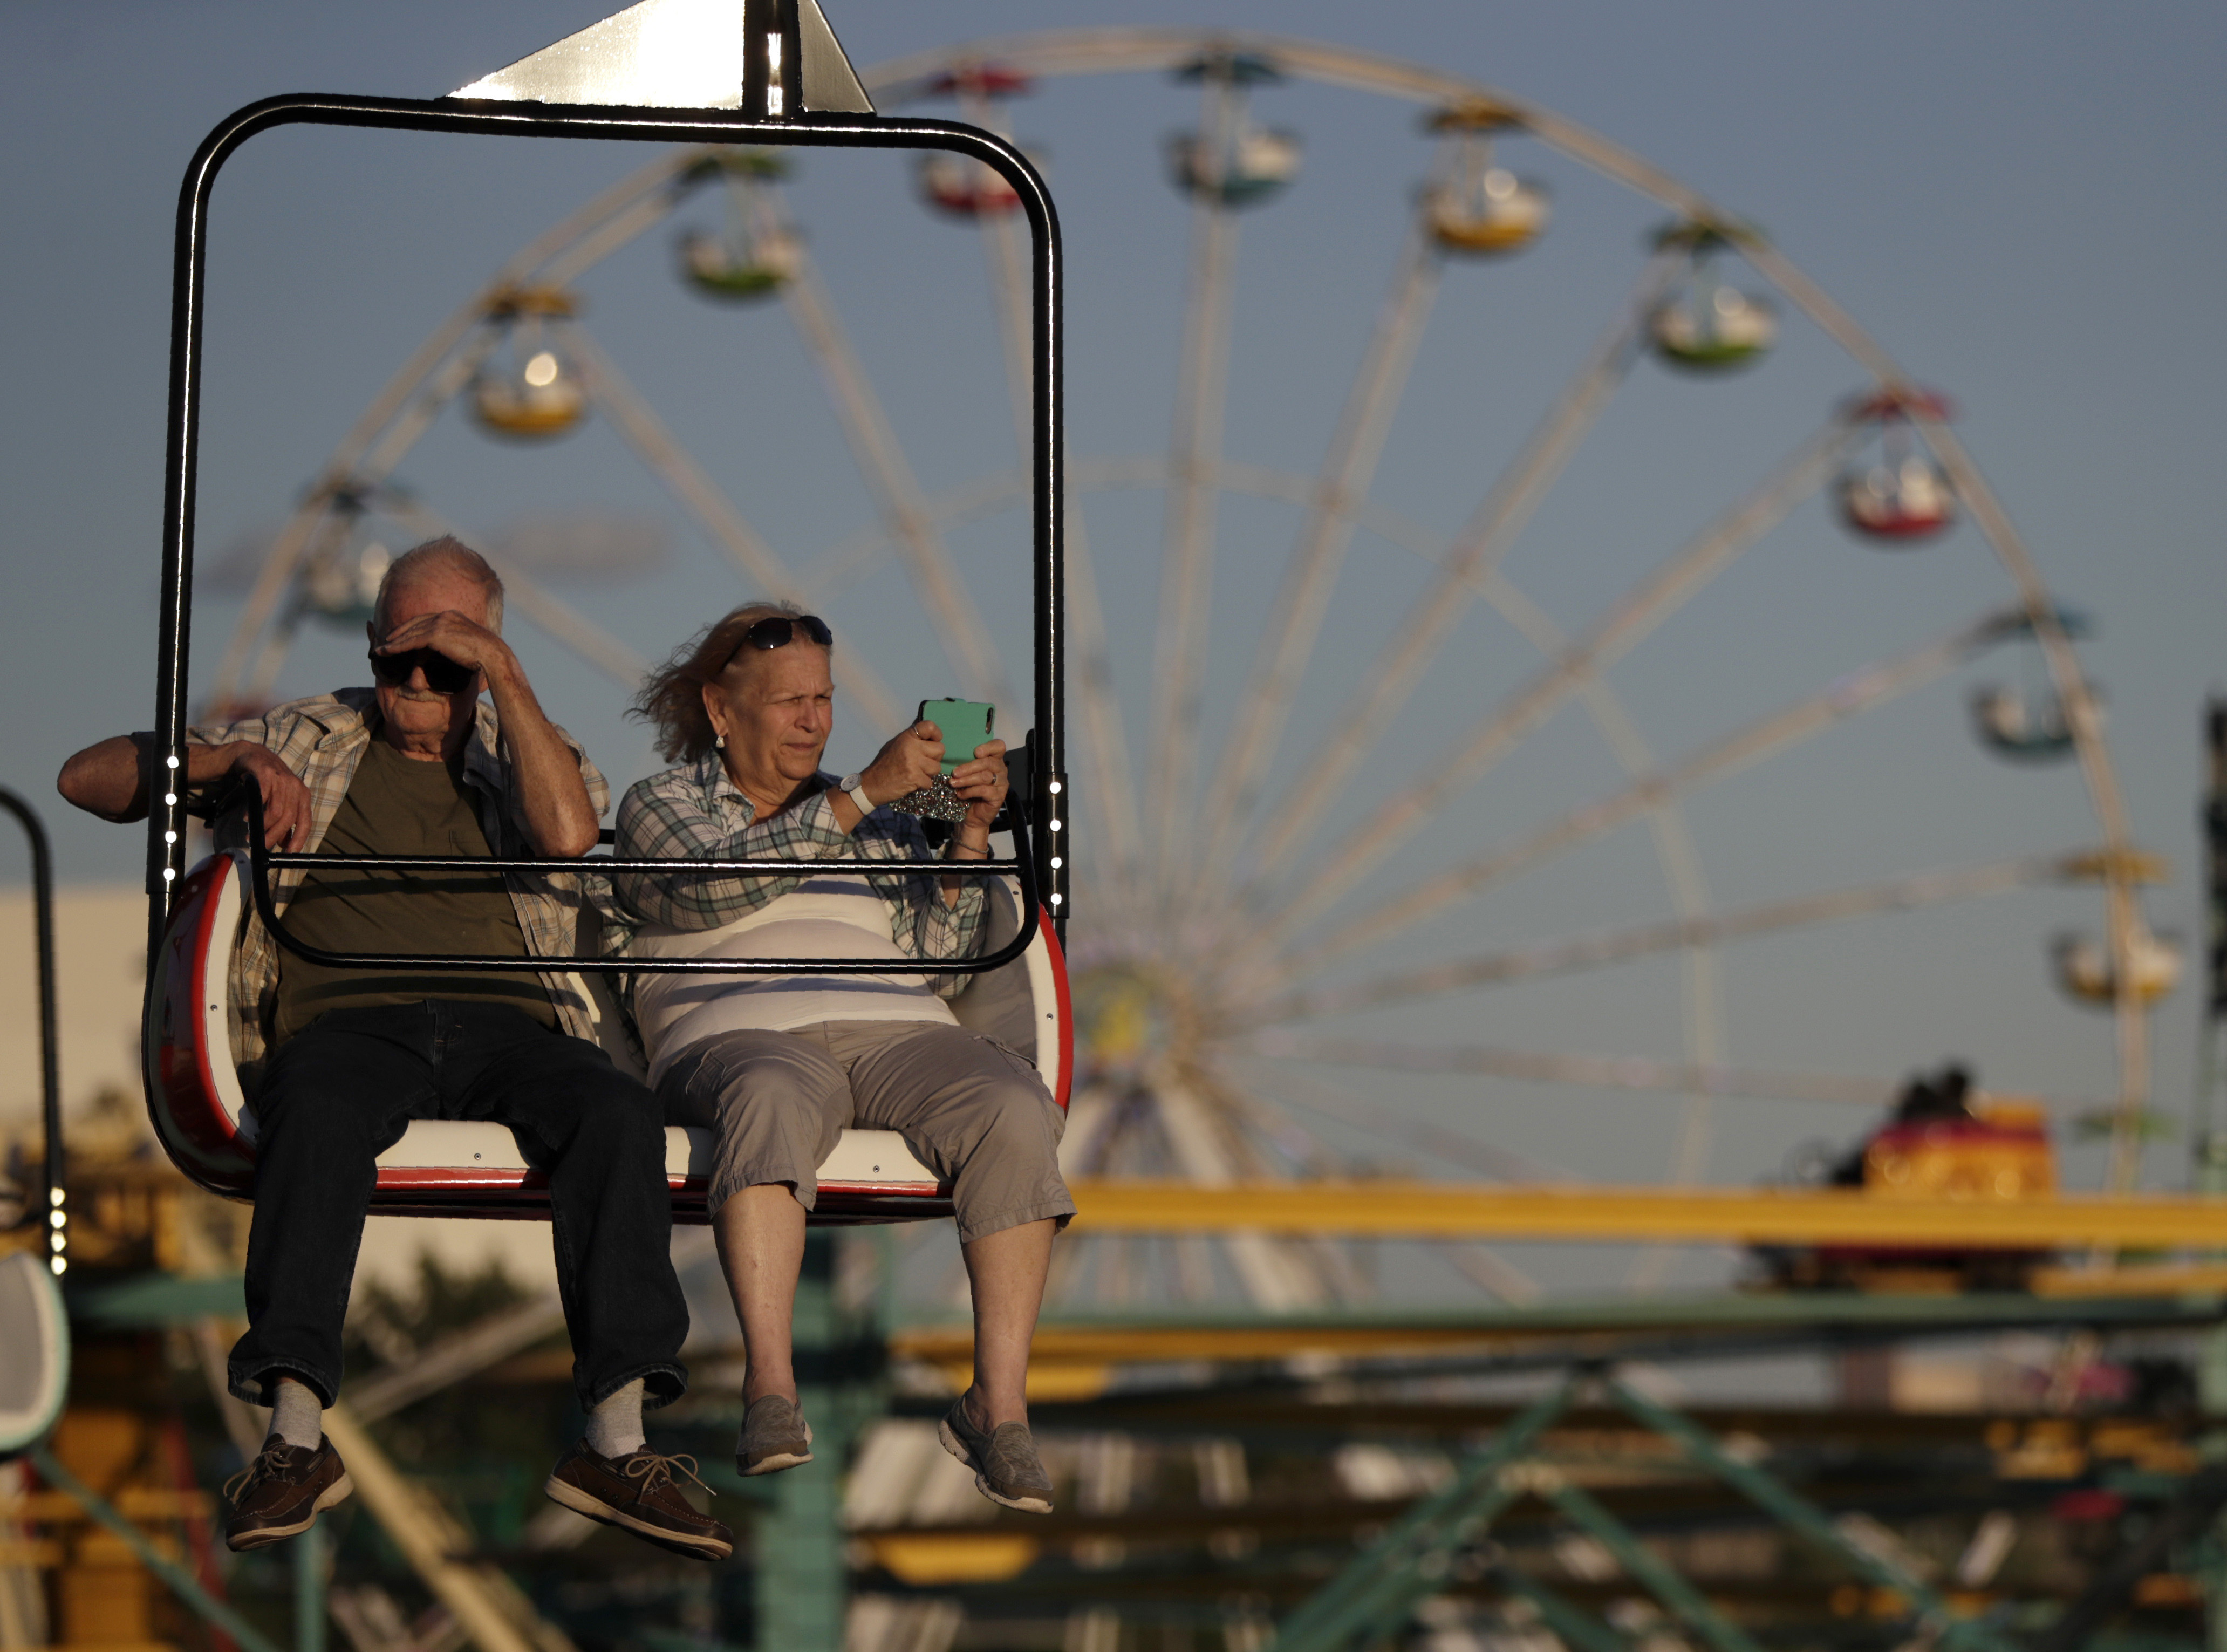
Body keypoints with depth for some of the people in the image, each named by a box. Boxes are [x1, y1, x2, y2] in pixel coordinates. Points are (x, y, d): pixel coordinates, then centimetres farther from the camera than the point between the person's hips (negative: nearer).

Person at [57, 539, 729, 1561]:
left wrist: (501, 668, -3)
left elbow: (567, 832, -3)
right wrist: (232, 760, 1)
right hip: (344, 1017, -1)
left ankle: (616, 1440, -38)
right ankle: (296, 1437, -45)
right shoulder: (308, 738, 23)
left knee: (618, 1117, -32)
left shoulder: (523, 750, 23)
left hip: (504, 1019, 1)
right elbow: (91, 778, 19)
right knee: (319, 1113, -38)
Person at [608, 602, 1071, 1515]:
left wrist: (971, 835, 2)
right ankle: (771, 1393, -50)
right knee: (774, 1098, -41)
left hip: (896, 1030, 4)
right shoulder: (661, 805, 18)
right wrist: (863, 794, -11)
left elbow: (935, 964, 16)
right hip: (742, 1032, -3)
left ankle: (998, 1402, -34)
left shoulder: (881, 820, 29)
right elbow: (715, 884, -7)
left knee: (1014, 1113, -29)